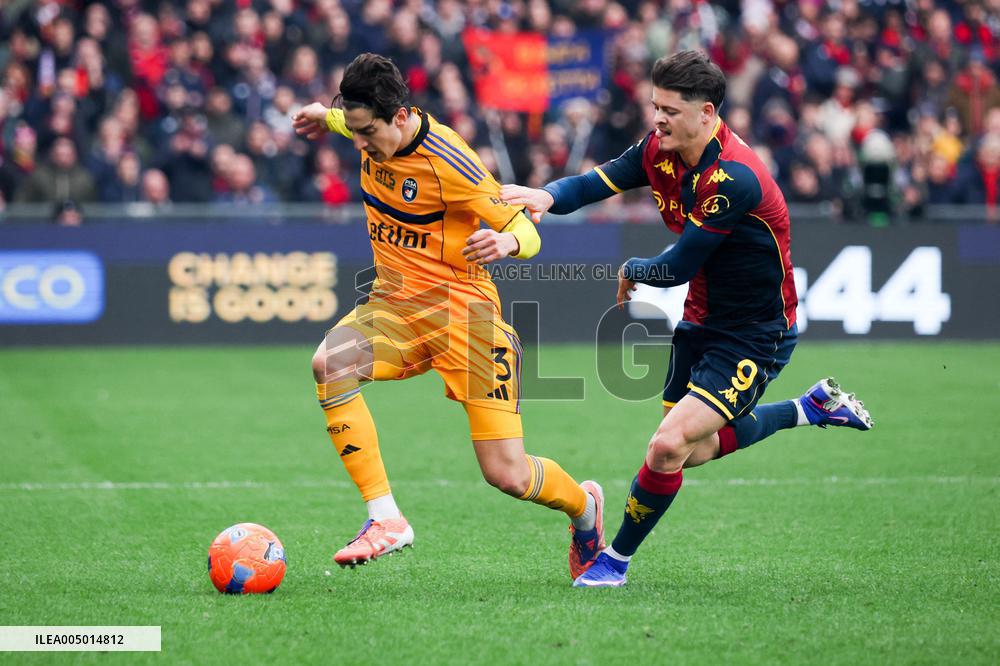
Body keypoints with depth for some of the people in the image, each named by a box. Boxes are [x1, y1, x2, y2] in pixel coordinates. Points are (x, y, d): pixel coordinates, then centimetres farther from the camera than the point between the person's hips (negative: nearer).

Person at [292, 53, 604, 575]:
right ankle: (385, 519, -25)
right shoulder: (377, 133, -3)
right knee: (329, 363, -30)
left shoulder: (446, 162, -22)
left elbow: (526, 231, -16)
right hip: (395, 299, 6)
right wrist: (328, 116, 26)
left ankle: (583, 507, 28)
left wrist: (506, 242, -37)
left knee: (507, 475, -9)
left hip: (460, 306, -6)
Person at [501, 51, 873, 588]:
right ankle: (811, 407, 42)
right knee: (693, 450, 22)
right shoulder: (660, 151, -6)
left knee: (668, 447, -20)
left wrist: (632, 272, -5)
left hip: (755, 336, -9)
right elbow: (596, 183, -3)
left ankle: (615, 559, 1)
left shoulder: (735, 178, -30)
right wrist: (549, 195, -25)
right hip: (701, 322, 9)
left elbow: (677, 269, -26)